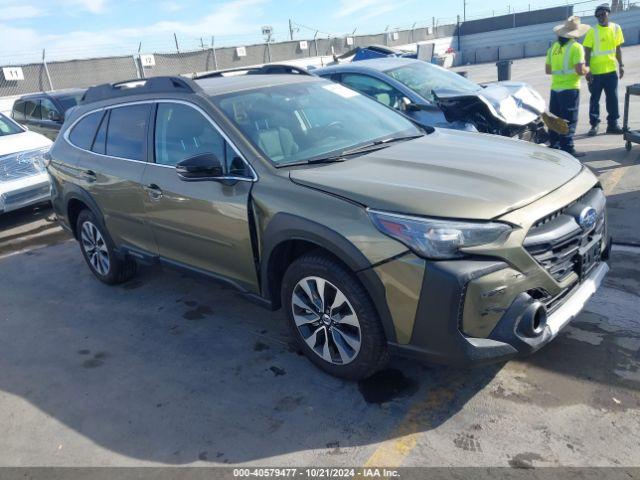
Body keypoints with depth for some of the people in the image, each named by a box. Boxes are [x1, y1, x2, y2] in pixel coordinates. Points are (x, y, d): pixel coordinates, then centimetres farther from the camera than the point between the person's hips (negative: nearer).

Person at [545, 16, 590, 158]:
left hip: (555, 89, 6)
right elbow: (580, 70, -16)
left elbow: (548, 70, 14)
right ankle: (567, 148, 1)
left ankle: (554, 145, 22)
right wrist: (587, 69, 4)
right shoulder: (576, 47, -10)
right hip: (570, 89, -6)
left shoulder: (553, 47, 9)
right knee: (569, 121, 0)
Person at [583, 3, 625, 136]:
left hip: (611, 70, 3)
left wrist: (621, 65, 9)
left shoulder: (616, 28, 6)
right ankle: (594, 125, 11)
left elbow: (618, 49, 12)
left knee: (613, 98, 6)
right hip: (596, 71, -3)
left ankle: (613, 124, 14)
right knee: (595, 99, 3)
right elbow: (587, 52, -7)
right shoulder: (592, 31, -6)